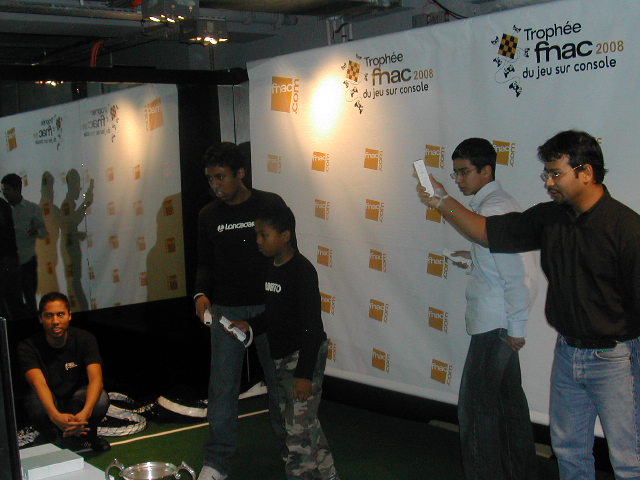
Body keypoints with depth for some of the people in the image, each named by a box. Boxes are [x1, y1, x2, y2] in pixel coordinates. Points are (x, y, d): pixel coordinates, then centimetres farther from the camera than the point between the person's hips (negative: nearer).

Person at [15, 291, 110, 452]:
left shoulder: (84, 339, -16)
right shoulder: (28, 347, -20)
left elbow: (95, 378, -30)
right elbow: (38, 383, -36)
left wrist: (85, 412, -51)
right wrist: (55, 416, -56)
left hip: (78, 397, 1)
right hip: (50, 404, -1)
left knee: (101, 400, -32)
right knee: (36, 401, -35)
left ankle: (88, 435, 2)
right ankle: (56, 441, -7)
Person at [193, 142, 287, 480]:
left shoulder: (271, 205, -3)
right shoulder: (208, 216, 5)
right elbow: (205, 263, 11)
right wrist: (201, 293, -8)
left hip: (269, 308, -1)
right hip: (226, 310, 2)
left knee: (279, 379, 10)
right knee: (222, 386, 3)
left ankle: (290, 448, 29)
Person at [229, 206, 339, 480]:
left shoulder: (301, 271, -18)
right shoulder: (272, 269, 8)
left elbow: (311, 326, -20)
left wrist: (305, 373, -21)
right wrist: (249, 326, 2)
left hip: (304, 356, -9)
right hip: (282, 357, 9)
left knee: (299, 427, -4)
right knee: (306, 423, 18)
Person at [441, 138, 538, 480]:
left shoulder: (494, 209, -19)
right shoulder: (498, 204, 12)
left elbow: (520, 274, -22)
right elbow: (509, 260, 20)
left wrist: (516, 327, -18)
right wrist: (475, 259, 13)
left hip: (494, 324, -10)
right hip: (501, 324, 10)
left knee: (475, 407, -1)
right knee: (509, 401, 19)